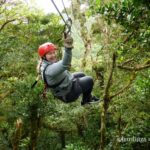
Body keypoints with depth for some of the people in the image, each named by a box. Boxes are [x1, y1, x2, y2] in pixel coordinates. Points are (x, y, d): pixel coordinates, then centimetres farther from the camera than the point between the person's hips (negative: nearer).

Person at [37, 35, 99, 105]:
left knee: (81, 75, 27)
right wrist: (68, 49, -72)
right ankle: (86, 100, 29)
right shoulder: (49, 69, -39)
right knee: (89, 80, 3)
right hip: (68, 95, -10)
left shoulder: (44, 64, -8)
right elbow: (64, 64, -57)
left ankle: (89, 97, 46)